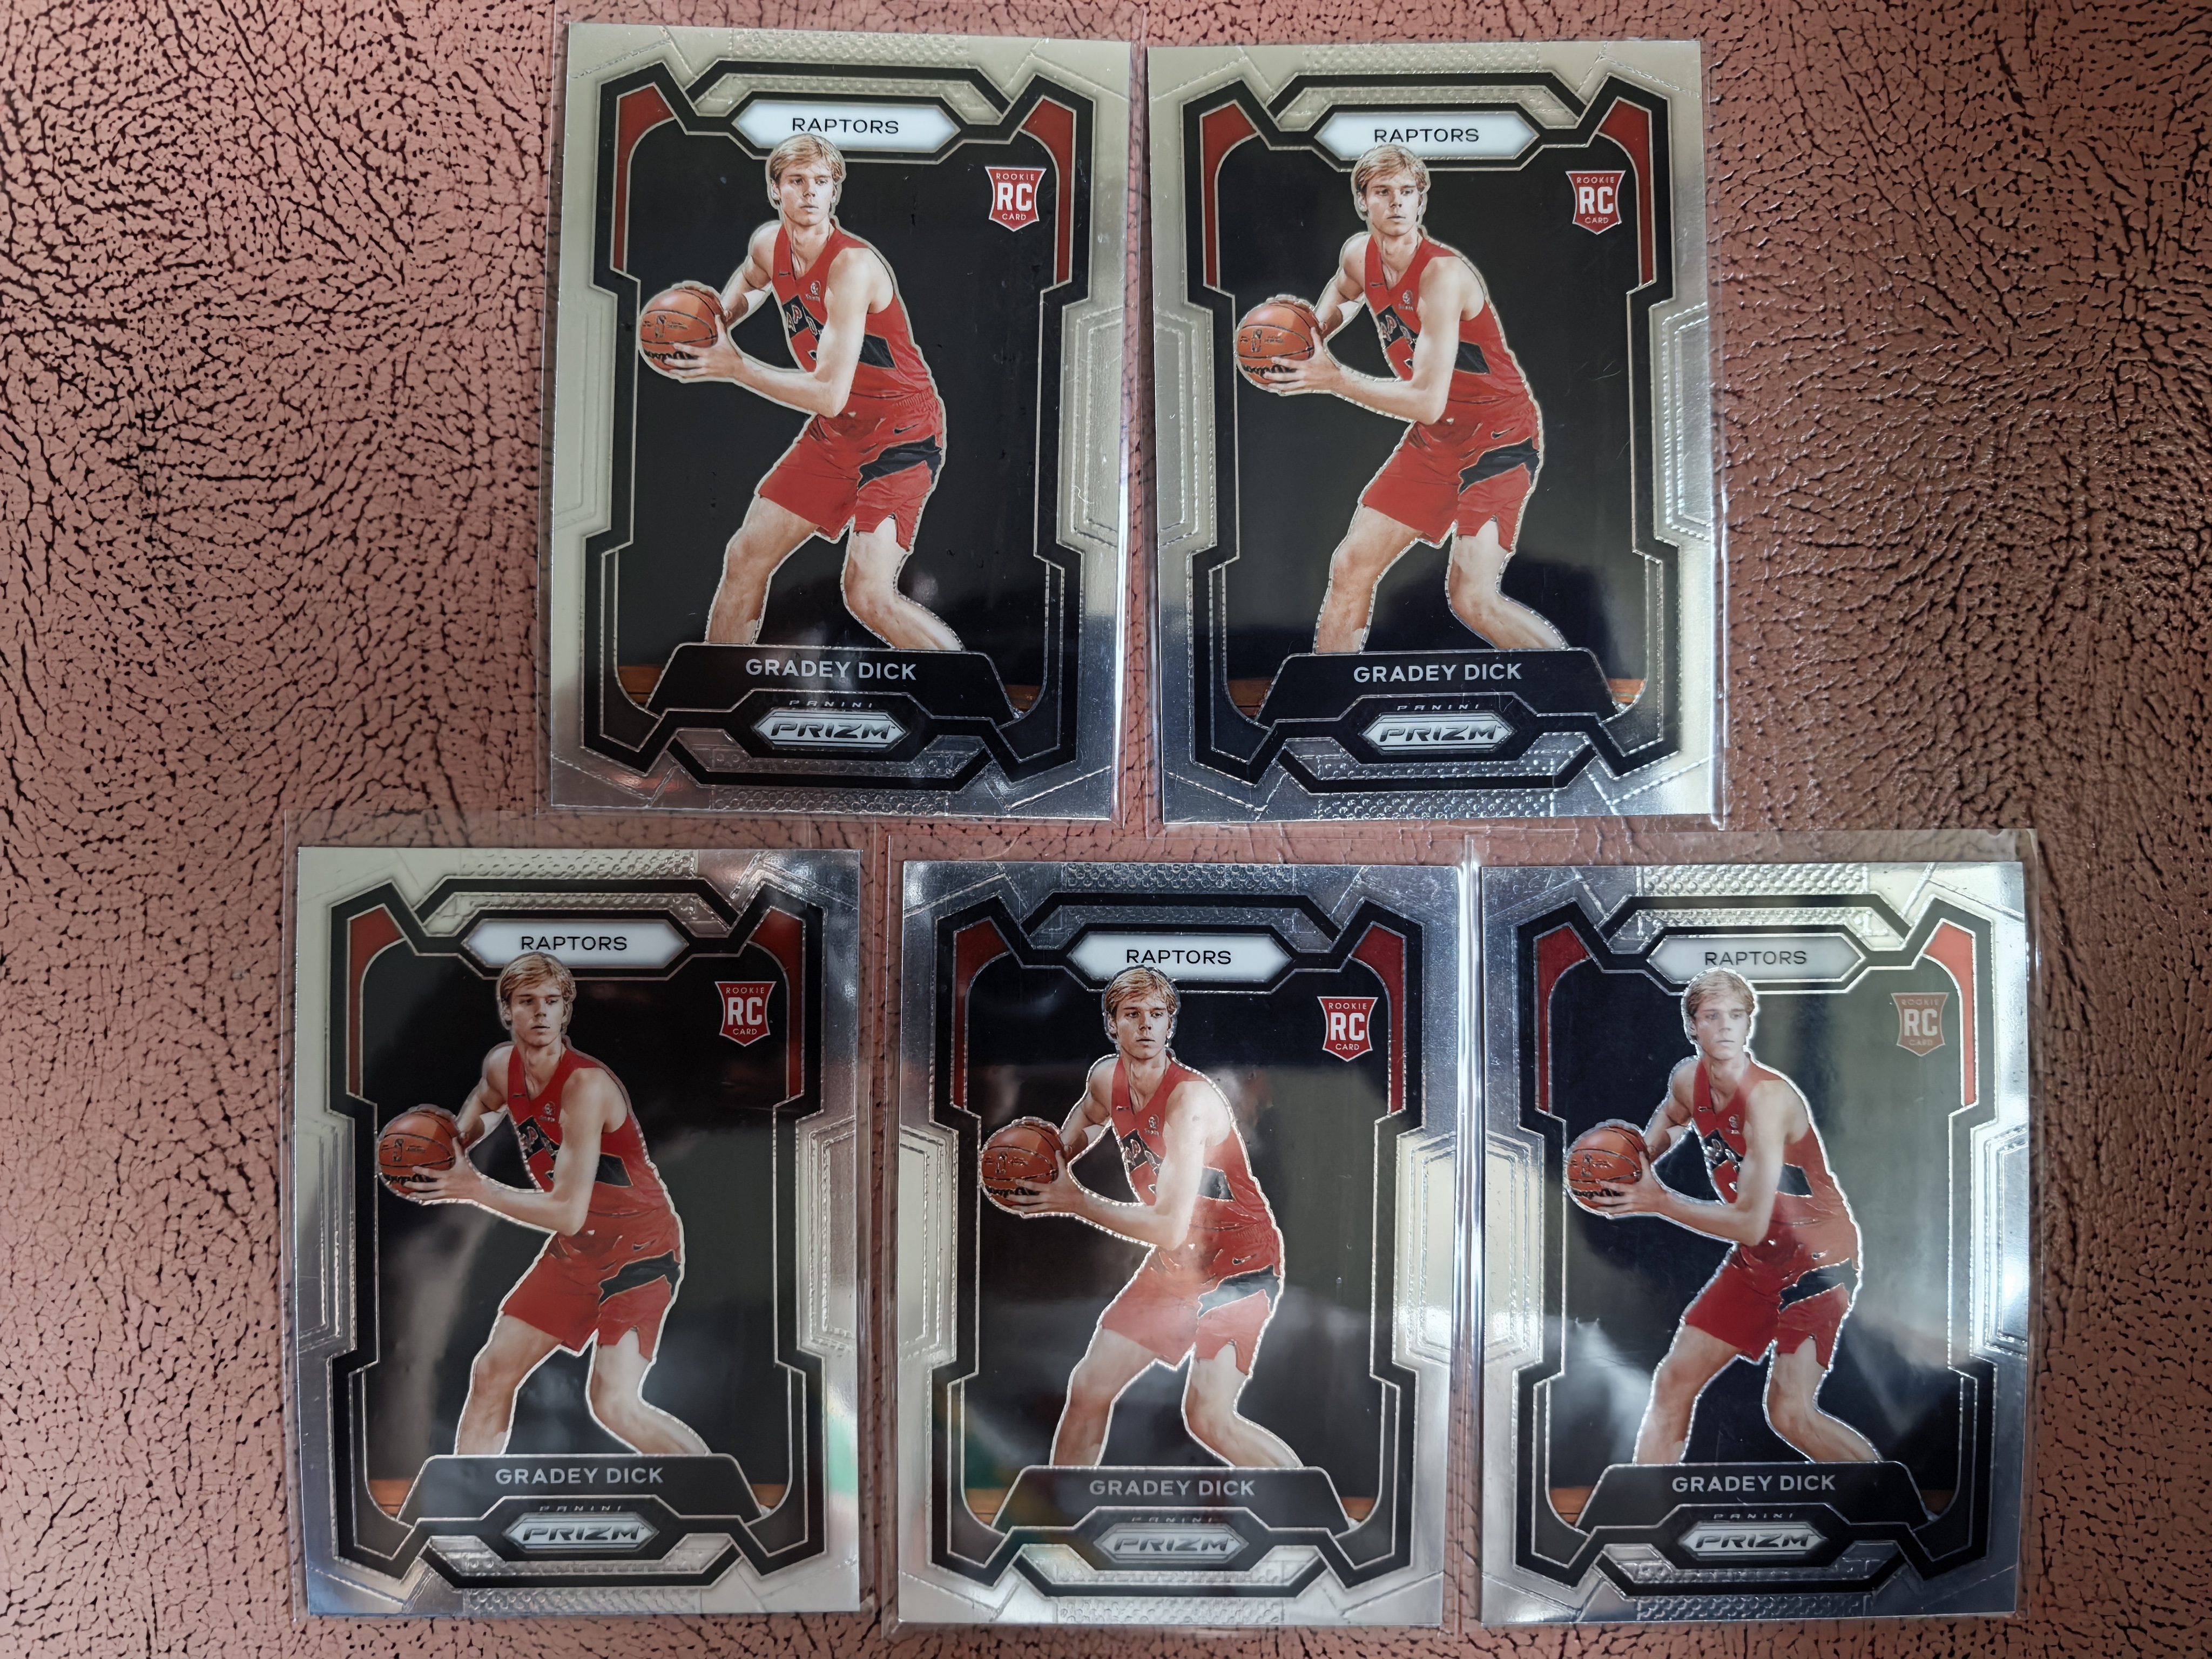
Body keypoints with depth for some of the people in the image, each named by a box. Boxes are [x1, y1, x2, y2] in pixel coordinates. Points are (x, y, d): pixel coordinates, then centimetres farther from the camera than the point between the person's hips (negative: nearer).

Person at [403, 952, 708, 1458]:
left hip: (642, 1249, -8)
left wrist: (475, 1189, -23)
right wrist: (454, 1146, 4)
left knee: (614, 1404, -18)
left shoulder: (586, 1084, -28)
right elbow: (485, 1101, 24)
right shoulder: (501, 1066, -5)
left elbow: (568, 1212, -31)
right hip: (576, 1251, 8)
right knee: (491, 1374, 10)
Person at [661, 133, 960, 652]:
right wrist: (716, 322, 6)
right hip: (835, 434, 8)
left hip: (903, 434, -8)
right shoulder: (768, 243, -1)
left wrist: (733, 366, -23)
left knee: (868, 596, -21)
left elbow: (829, 395, -29)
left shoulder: (852, 265, -25)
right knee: (745, 559, 8)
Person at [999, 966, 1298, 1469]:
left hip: (1241, 1263, -7)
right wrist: (1054, 1158, 3)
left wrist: (1076, 1203, -21)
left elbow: (1169, 1227, -30)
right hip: (1174, 1265, 7)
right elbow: (1088, 1116, 23)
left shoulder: (1191, 1099, -28)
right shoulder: (1106, 1078, -5)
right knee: (1089, 1388, 8)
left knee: (1208, 1417, -19)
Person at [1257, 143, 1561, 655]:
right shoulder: (1358, 254, -2)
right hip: (1434, 441, 7)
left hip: (1502, 439, -7)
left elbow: (1428, 402, -30)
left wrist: (1332, 379, -26)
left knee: (1471, 598, -19)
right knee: (1351, 566, 4)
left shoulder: (1443, 273, -25)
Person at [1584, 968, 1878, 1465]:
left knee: (1790, 1413, -12)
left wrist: (1659, 1202, -22)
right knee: (1674, 1380, 5)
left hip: (1821, 1257, -7)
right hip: (1757, 1261, 7)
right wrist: (1637, 1161, 3)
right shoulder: (1688, 1079, -6)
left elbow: (1750, 1224, -29)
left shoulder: (1768, 1097, -28)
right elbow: (1671, 1116, 22)